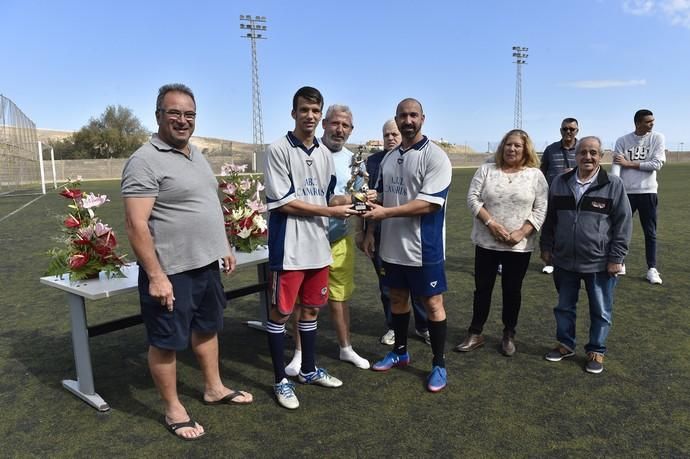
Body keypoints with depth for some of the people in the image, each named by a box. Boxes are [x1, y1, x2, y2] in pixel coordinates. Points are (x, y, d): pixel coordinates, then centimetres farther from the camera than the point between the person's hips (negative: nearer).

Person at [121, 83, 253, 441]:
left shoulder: (196, 155, 12)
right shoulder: (145, 161, -15)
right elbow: (136, 224, -20)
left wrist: (224, 246, 18)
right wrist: (155, 275, -23)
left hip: (206, 263, 9)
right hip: (170, 271, -9)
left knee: (207, 327, 21)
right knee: (166, 341, 7)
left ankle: (214, 389, 39)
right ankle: (173, 411, 23)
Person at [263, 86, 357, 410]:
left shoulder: (325, 154, 11)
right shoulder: (278, 150, -9)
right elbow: (283, 202, -15)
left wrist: (349, 200, -3)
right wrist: (330, 211, -14)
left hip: (318, 246, 7)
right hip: (288, 247, -6)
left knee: (311, 308, 17)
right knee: (280, 312, 4)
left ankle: (309, 370, 33)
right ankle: (281, 380, 19)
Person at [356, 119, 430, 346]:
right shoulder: (373, 161, 6)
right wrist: (361, 230, 8)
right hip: (381, 234, 2)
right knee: (387, 284, 11)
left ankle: (423, 326, 23)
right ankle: (393, 327, 26)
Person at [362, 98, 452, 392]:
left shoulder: (435, 156, -12)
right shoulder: (388, 158, 10)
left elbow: (429, 203, -21)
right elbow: (379, 198, 16)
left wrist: (386, 213, -23)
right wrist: (370, 231, 9)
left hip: (424, 246, -6)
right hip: (393, 245, 7)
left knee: (432, 303, 5)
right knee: (397, 298, 17)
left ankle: (439, 364, 20)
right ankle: (400, 352, 36)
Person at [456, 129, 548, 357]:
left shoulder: (535, 175, 1)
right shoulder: (486, 170, 2)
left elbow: (541, 209, -3)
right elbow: (473, 198, -4)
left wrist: (521, 232, -14)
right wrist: (491, 223, -15)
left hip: (520, 246, 0)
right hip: (486, 242, 1)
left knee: (512, 290, 11)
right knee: (482, 288, 8)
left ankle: (509, 335, 27)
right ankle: (475, 334, 21)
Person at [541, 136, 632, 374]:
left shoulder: (613, 185, -7)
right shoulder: (560, 183, 3)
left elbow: (623, 223, -6)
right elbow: (549, 219, 11)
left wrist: (616, 257, -8)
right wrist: (546, 247, 9)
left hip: (600, 263, -3)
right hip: (565, 260, 3)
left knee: (601, 311, 10)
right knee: (564, 306, 16)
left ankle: (596, 351, 28)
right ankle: (566, 344, 34)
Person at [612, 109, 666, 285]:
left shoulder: (657, 138, 1)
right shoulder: (622, 141, 1)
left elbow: (657, 164, -8)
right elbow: (616, 167, -7)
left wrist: (629, 163, -8)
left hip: (648, 192, 0)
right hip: (625, 192, 0)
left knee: (650, 232, 6)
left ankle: (652, 269, 15)